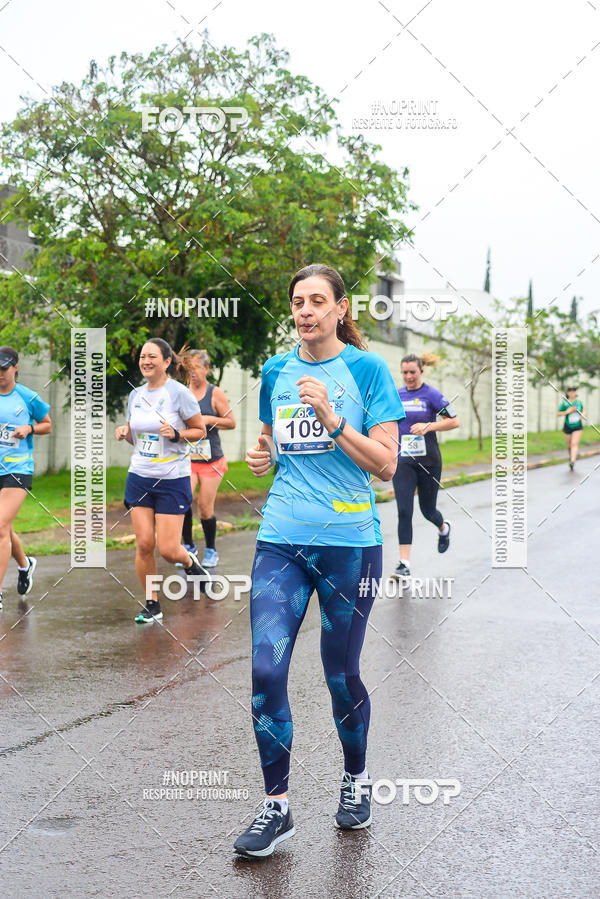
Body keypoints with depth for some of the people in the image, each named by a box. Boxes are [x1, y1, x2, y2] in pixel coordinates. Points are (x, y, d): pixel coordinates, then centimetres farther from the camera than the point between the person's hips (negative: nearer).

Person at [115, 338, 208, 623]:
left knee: (167, 549, -6)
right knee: (144, 544, -2)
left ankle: (189, 561, 31)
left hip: (172, 479, -4)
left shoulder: (180, 393, -9)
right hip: (139, 477, 5)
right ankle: (152, 605, 13)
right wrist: (125, 432, -3)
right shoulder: (136, 395, 7)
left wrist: (176, 434, -19)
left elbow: (200, 431, -2)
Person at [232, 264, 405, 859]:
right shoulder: (275, 371, 10)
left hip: (348, 542, -3)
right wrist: (261, 456, 2)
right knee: (266, 669, -7)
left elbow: (385, 465, -8)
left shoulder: (366, 369, -3)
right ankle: (276, 806, 7)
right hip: (281, 540, 3)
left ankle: (356, 778, 33)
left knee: (341, 674, 6)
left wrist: (332, 420, -19)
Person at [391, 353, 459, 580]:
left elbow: (454, 421, -10)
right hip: (403, 461, 3)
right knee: (404, 511, -9)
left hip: (428, 460, -2)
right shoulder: (396, 396, 6)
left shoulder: (431, 395, -7)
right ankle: (404, 565, -9)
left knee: (427, 509, 11)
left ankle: (444, 529, 48)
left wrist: (428, 426, -21)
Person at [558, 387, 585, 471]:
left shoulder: (579, 402, -4)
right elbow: (558, 413, -9)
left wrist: (583, 415, -7)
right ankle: (570, 455, 47)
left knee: (575, 443, -15)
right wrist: (567, 412, -24)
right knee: (569, 444, 15)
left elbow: (583, 410, 15)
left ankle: (572, 461, -24)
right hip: (568, 426, 0)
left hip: (577, 427, 0)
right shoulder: (564, 403, -13)